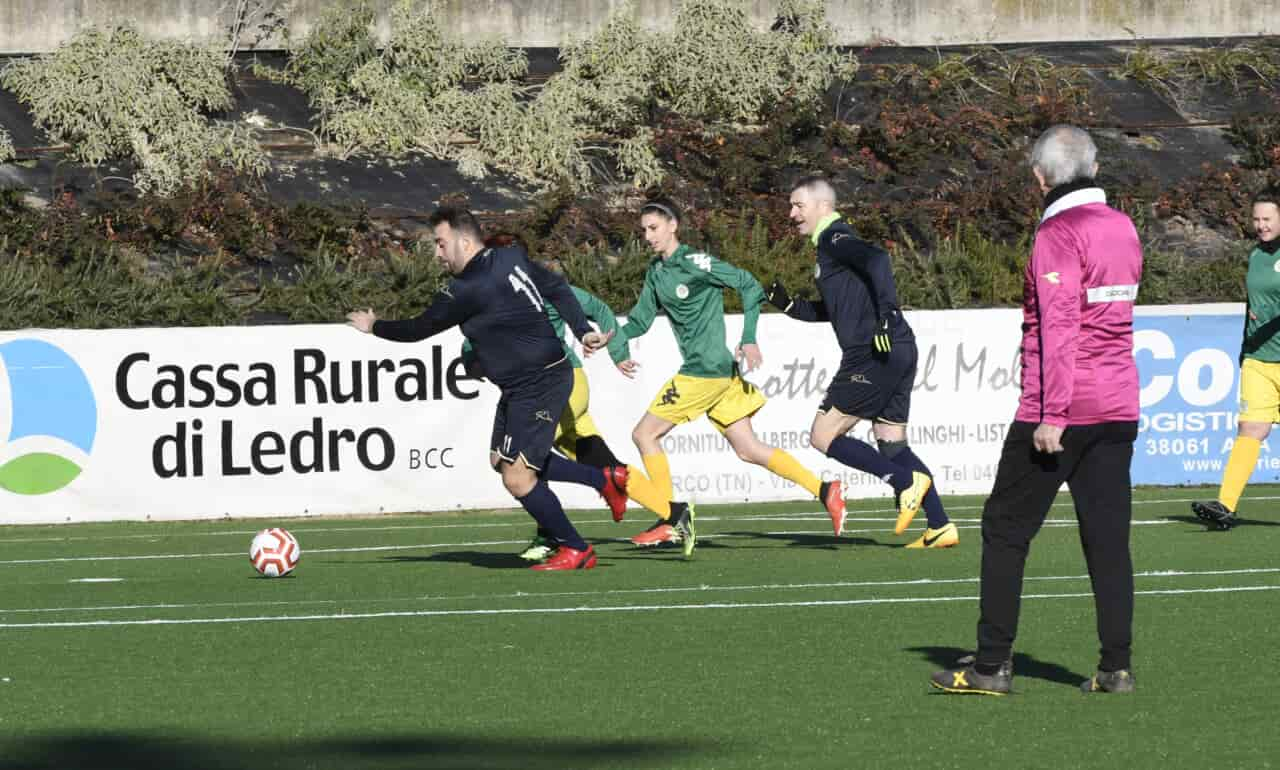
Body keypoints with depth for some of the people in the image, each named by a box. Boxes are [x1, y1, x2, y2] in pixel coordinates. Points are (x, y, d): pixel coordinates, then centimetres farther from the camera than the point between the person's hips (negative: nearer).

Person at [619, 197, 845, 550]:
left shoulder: (694, 263, -12)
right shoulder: (656, 272, 14)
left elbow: (749, 285, -12)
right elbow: (641, 320, 15)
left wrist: (749, 340, -16)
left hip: (707, 369, -9)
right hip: (718, 371, 9)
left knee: (645, 433, -4)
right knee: (747, 448, 8)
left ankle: (668, 523, -1)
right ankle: (824, 490, 6)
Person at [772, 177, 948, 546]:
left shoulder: (834, 239, -5)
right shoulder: (831, 243, 24)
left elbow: (877, 259, -24)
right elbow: (833, 310, 32)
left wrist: (887, 315, -31)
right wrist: (789, 305, 20)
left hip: (873, 353, -10)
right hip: (897, 351, 10)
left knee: (823, 436, -4)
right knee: (891, 444, 12)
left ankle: (907, 482, -10)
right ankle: (941, 526, 5)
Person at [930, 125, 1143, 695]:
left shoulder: (1058, 235, -13)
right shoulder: (1123, 229, 10)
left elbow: (1058, 327, -19)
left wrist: (1052, 414, -20)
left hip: (1057, 413, -7)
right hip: (1118, 408, 7)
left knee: (1006, 529, 3)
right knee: (1108, 536, 6)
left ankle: (992, 664, 3)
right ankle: (1116, 665, 2)